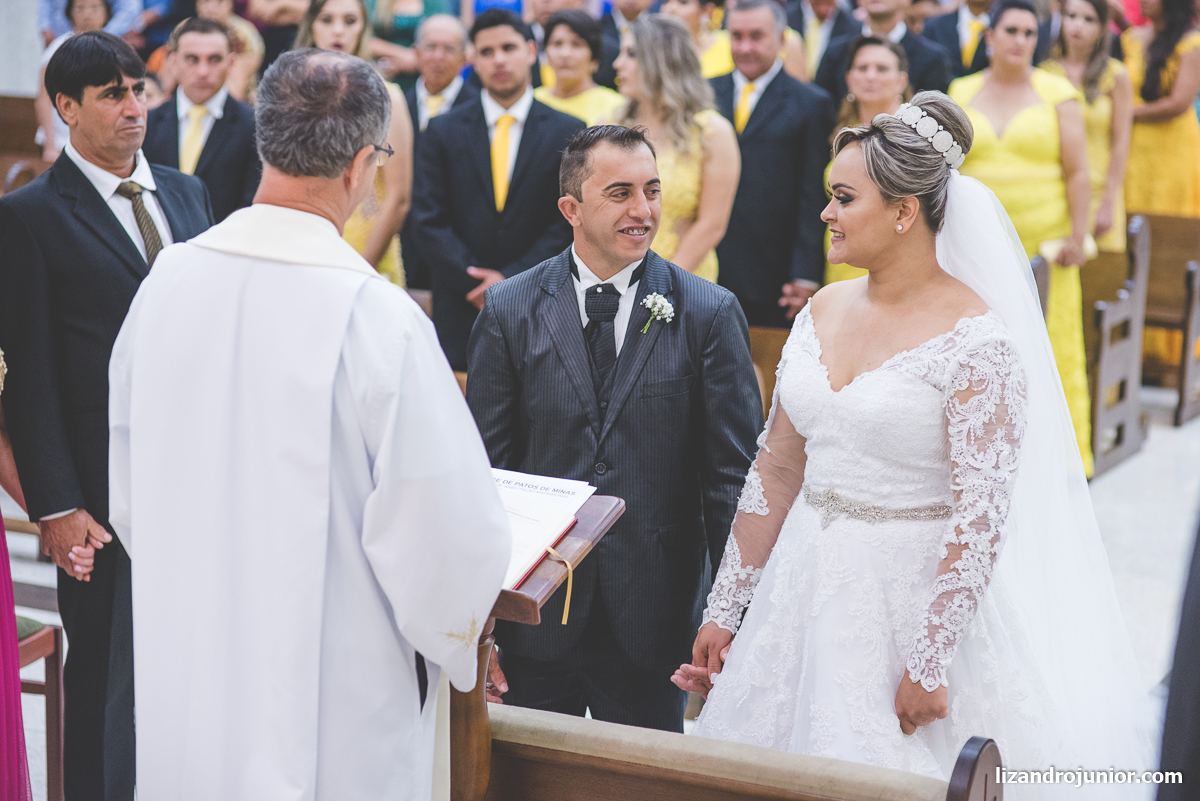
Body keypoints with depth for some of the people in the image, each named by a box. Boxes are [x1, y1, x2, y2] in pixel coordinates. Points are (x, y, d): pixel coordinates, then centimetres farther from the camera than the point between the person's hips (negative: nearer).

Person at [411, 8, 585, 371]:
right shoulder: (442, 132, 9)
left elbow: (570, 223, 0)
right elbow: (429, 222, 2)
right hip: (460, 317, 1)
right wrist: (475, 286, -9)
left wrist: (511, 279, -8)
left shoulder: (568, 133, 6)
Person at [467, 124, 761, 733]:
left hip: (653, 618, 0)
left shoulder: (709, 314, -3)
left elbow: (732, 473, -2)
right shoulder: (509, 310, -1)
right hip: (534, 613, 1)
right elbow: (483, 467, 1)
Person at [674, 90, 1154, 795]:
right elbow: (777, 469, 7)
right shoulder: (825, 310, 4)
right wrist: (725, 609, 8)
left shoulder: (978, 344, -16)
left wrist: (929, 665, -19)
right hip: (806, 590, 6)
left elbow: (980, 520, -18)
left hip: (913, 598, -6)